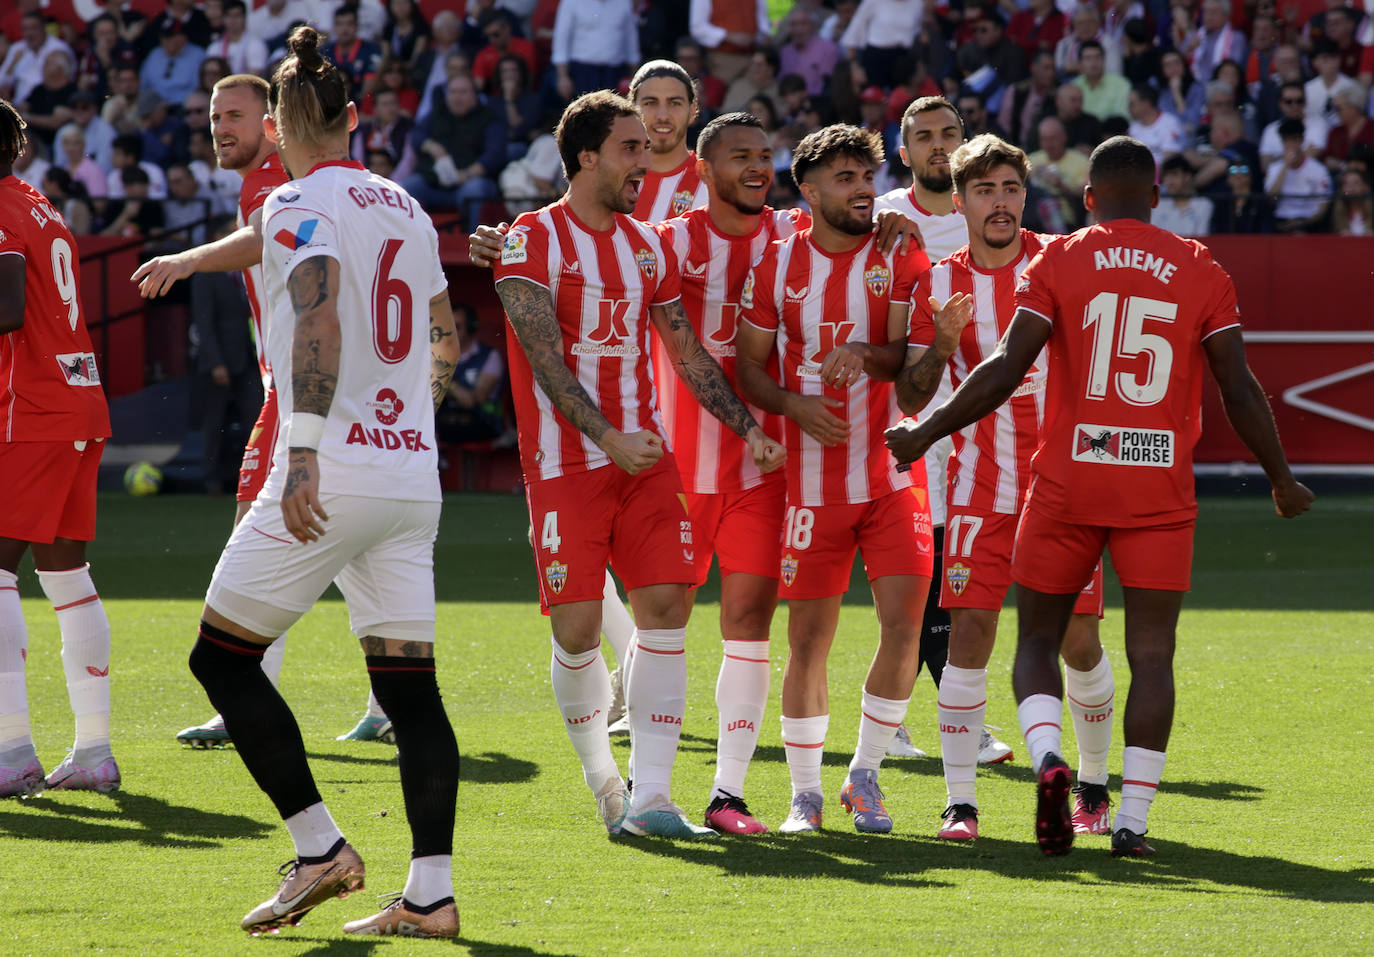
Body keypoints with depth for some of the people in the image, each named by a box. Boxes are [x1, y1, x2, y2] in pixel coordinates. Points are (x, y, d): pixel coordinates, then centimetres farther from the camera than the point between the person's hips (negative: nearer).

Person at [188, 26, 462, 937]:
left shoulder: (299, 205, -7)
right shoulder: (406, 207, 14)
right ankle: (431, 894, 1)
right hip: (414, 476, 7)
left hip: (332, 476, -7)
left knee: (223, 655, 5)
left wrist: (304, 450, -30)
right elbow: (443, 339, 23)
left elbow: (320, 320, -23)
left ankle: (321, 848, -1)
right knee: (409, 683, 6)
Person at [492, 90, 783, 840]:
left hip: (646, 459, 5)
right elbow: (545, 360, -14)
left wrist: (749, 428, 7)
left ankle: (650, 797, -4)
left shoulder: (648, 246, 13)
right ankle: (602, 777, 18)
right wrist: (609, 439, -23)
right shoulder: (534, 241, -6)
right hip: (565, 463, -5)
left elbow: (689, 355, 17)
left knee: (666, 606, -6)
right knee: (577, 628, -6)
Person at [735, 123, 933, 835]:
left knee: (904, 623, -9)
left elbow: (913, 356, -6)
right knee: (809, 636, 2)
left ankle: (864, 776, 10)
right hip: (814, 476, 0)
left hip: (894, 473, 0)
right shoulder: (778, 265, 3)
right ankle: (805, 793, 15)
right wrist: (796, 405, -12)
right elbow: (748, 364, 6)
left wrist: (865, 355, -26)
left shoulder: (901, 259, 0)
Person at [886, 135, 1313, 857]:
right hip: (1161, 491, 0)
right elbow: (1239, 391, 6)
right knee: (1152, 654, 2)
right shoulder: (1202, 272, 6)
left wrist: (924, 435, -1)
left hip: (1068, 481, 0)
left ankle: (1046, 758, -15)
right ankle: (1132, 819, -4)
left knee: (1037, 639, 11)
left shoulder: (1057, 262, 2)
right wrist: (1282, 481, 18)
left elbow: (1007, 369, -7)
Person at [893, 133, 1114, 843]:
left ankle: (1092, 784, 22)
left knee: (1079, 640, 2)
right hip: (981, 486, 0)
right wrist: (941, 346, -15)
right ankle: (959, 802, -5)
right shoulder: (939, 285, 4)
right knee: (969, 634, -9)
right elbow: (910, 398, 3)